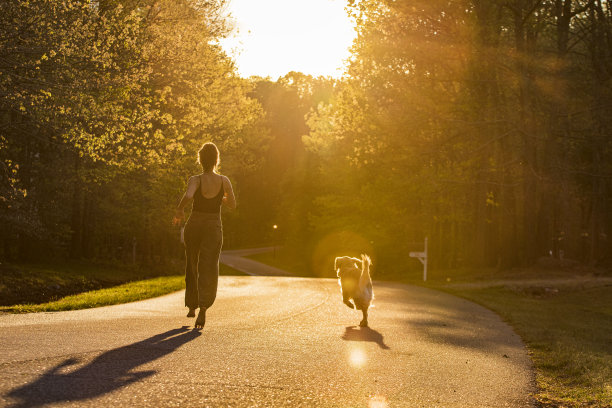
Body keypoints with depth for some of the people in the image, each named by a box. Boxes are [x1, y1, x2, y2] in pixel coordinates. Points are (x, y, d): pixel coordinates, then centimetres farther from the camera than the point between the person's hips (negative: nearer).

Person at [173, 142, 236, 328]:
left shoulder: (195, 180, -11)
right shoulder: (224, 181, -4)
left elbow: (188, 195, -31)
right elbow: (232, 204, 8)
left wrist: (179, 210, -14)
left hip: (194, 225, 0)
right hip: (213, 227, 0)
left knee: (192, 266, 19)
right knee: (208, 269, -5)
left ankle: (192, 306, 32)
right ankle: (203, 307, -27)